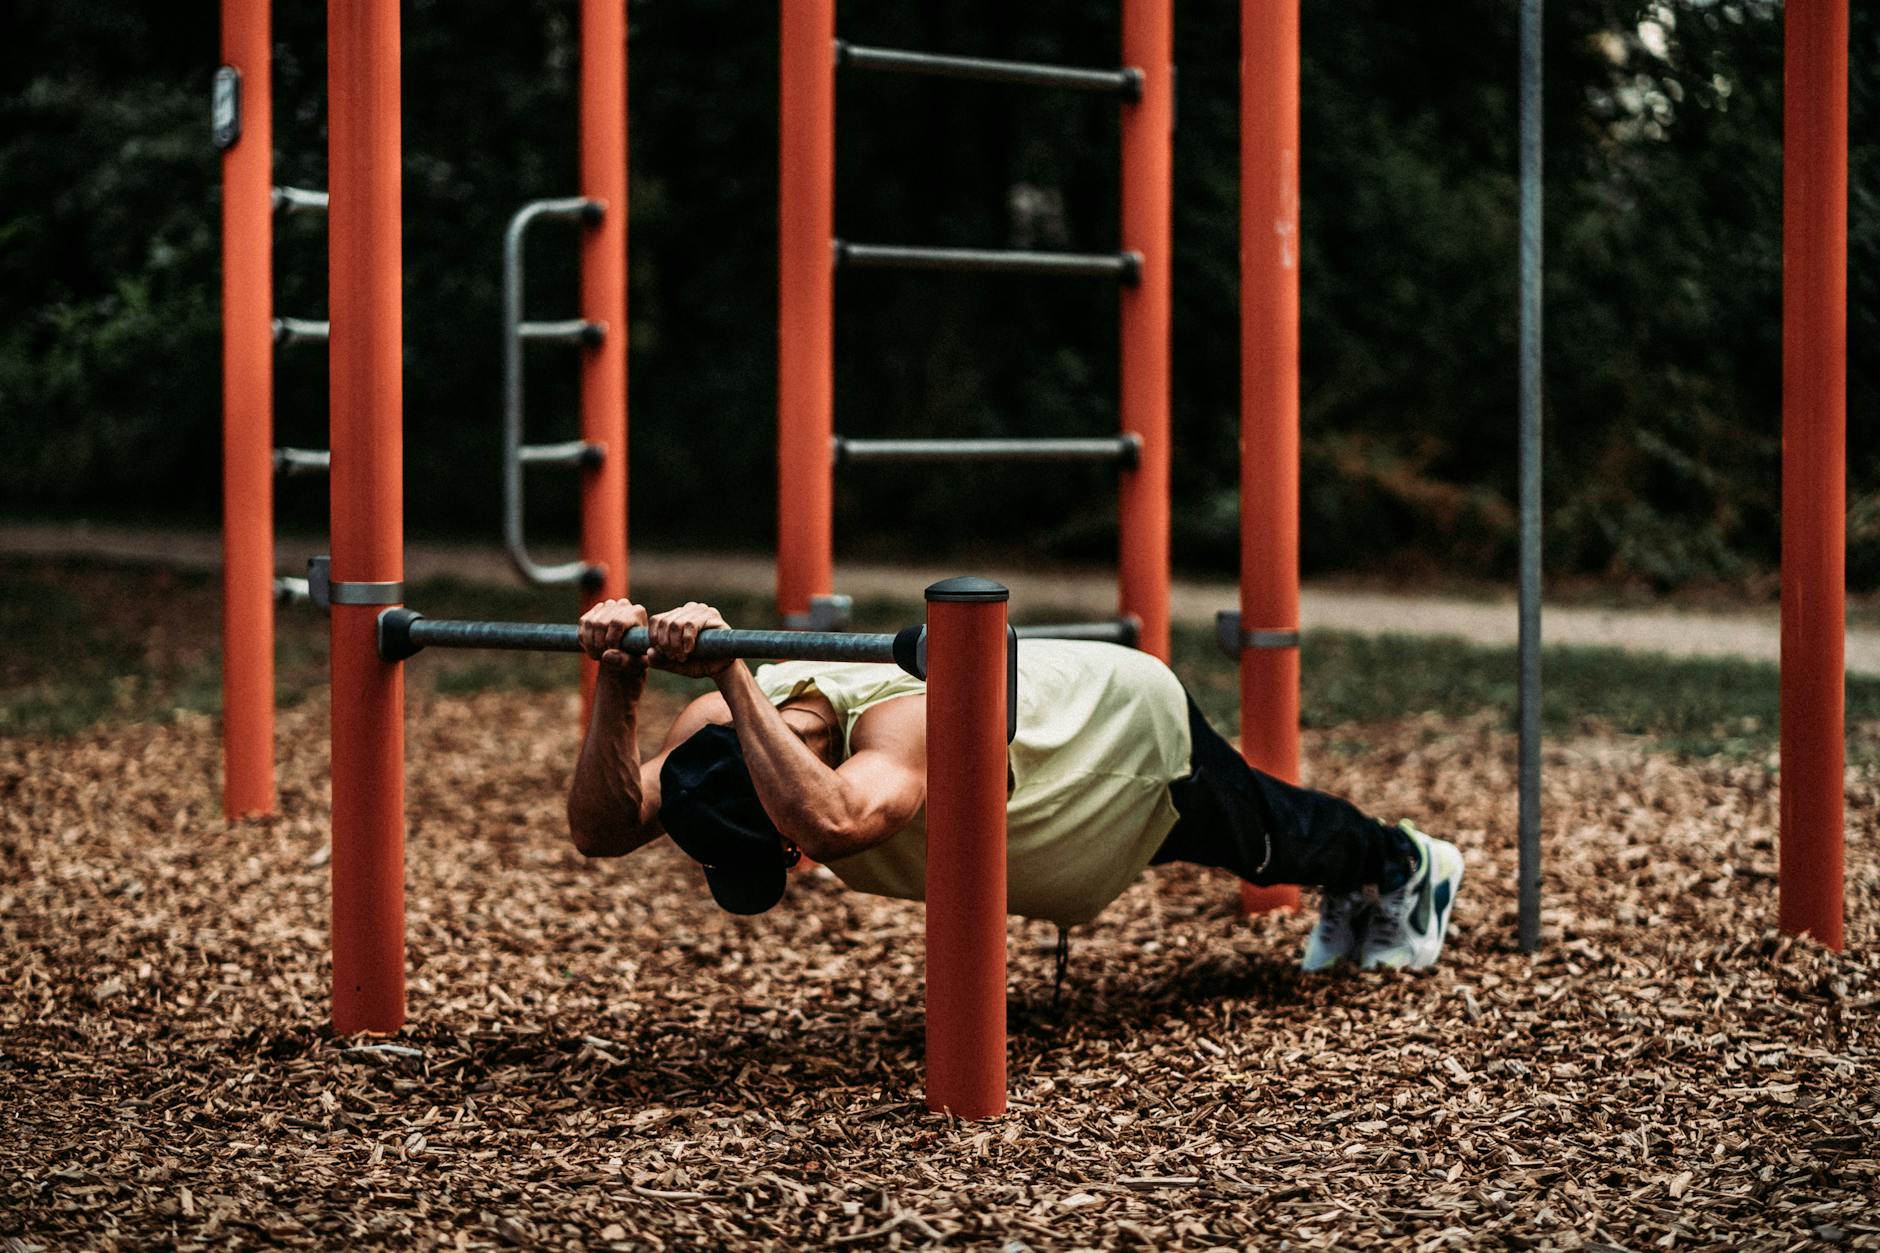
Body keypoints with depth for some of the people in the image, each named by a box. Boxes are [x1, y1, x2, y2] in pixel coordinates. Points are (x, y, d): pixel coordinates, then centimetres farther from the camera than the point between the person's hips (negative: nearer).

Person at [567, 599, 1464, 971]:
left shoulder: (908, 723, -52)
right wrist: (617, 690, -52)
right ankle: (1348, 893, 66)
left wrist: (728, 675, -71)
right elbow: (602, 829, -36)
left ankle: (1405, 863, 58)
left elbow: (833, 821, -73)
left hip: (1134, 725, -7)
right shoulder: (734, 721, -31)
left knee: (1264, 837, 24)